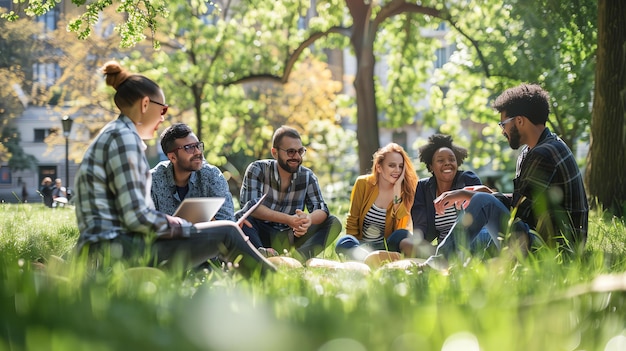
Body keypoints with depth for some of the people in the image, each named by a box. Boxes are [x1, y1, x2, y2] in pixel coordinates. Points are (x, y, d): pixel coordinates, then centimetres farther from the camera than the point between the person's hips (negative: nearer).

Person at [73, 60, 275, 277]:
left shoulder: (111, 136, 20)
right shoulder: (124, 138, -10)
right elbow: (137, 216, -18)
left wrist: (183, 226, 12)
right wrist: (189, 228, -7)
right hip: (119, 250, -10)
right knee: (226, 234, -6)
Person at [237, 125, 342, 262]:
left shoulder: (308, 176, 3)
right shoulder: (257, 170, -6)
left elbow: (321, 209, -6)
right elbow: (250, 205, -20)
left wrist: (309, 219, -33)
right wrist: (288, 219, -32)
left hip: (291, 238, 3)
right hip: (261, 235, -3)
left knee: (334, 223, -14)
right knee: (240, 217, -31)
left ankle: (300, 255, -37)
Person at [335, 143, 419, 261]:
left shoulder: (404, 190, -3)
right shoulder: (363, 184, -3)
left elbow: (402, 228, -17)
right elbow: (352, 221, 3)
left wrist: (397, 191, -19)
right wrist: (354, 246, -10)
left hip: (388, 246, 0)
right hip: (362, 247, 0)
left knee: (401, 235, -32)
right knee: (344, 242, -32)